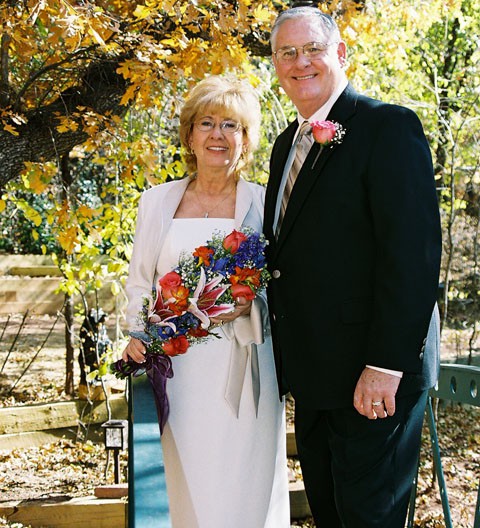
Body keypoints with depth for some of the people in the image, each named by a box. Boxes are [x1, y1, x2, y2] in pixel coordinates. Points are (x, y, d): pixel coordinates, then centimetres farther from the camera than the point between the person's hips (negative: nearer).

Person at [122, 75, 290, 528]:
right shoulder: (157, 202, 11)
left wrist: (249, 305, -15)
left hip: (243, 372, -2)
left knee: (245, 491, -3)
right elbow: (139, 284, 16)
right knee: (190, 490, 2)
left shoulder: (263, 203, 4)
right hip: (180, 372, 2)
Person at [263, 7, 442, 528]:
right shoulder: (287, 144, 14)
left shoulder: (389, 127, -12)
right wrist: (283, 348, 12)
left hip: (374, 373, -8)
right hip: (313, 375, 8)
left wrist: (386, 365, -24)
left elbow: (414, 252, -20)